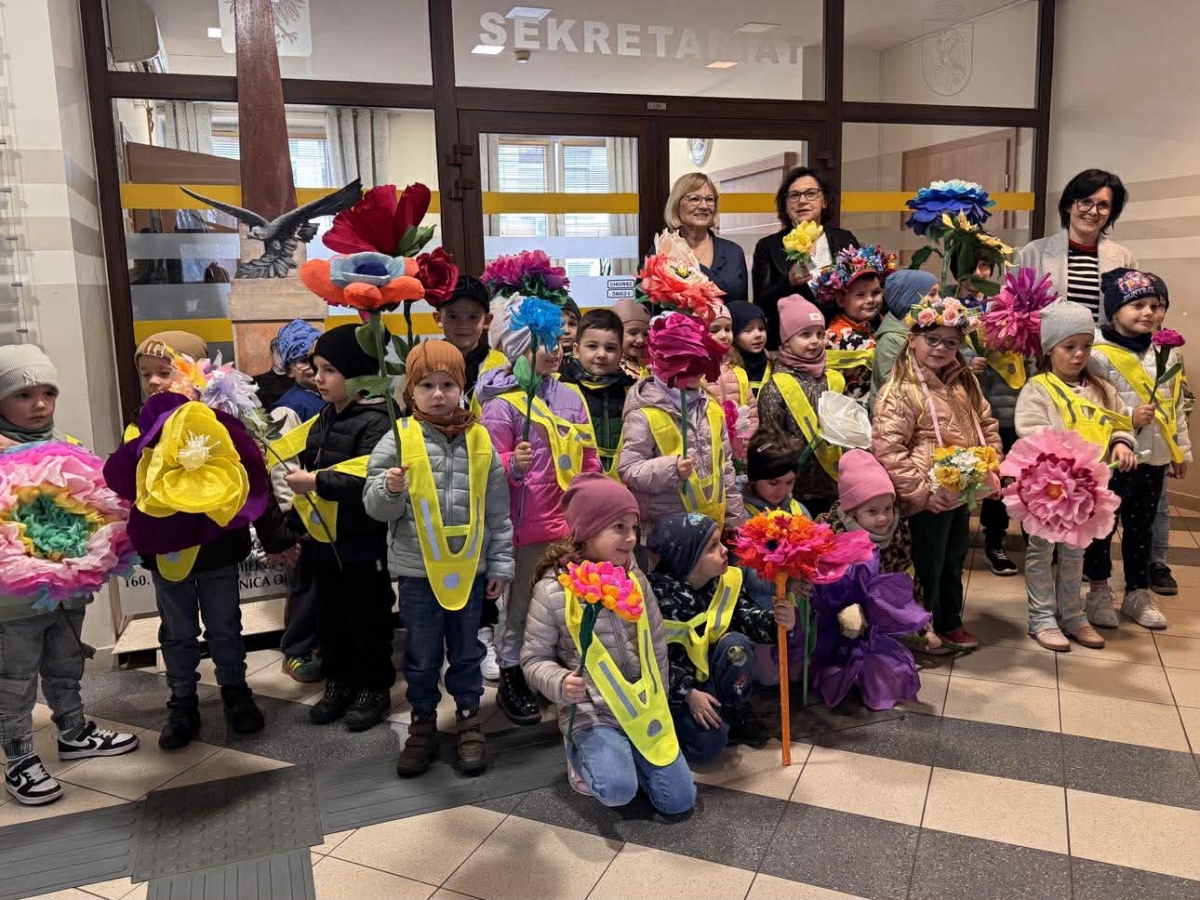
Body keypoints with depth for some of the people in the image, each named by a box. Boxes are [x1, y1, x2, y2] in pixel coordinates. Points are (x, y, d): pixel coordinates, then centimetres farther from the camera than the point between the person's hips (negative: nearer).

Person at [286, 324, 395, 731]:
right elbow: (309, 464, 21)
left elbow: (369, 482, -30)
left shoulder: (375, 422, -19)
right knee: (330, 616, 17)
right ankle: (339, 682, 32)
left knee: (368, 618, 7)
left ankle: (374, 687, 23)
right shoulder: (323, 420, 8)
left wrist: (316, 482, -26)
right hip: (325, 539, 8)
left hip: (363, 544, -8)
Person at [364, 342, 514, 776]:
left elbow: (497, 511, 4)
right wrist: (391, 490, -26)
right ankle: (423, 722, 32)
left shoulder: (479, 440, -1)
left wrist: (500, 563, 4)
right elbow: (376, 507, -5)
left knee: (466, 650, 15)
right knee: (421, 654, 13)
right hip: (418, 568, -1)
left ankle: (469, 718, 33)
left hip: (469, 566, 1)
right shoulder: (398, 439, -6)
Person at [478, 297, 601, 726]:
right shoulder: (502, 404, -11)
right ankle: (511, 681, 24)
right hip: (525, 528, -6)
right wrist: (514, 465, -32)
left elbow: (589, 460, 15)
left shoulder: (571, 396, 8)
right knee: (518, 605, 8)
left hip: (571, 526, 6)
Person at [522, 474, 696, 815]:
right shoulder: (552, 590, -16)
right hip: (591, 711, -4)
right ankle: (582, 755, 6)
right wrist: (560, 684, -26)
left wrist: (657, 701, 9)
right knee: (619, 789, -26)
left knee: (679, 800, 1)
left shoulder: (635, 579, -1)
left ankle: (628, 751, 25)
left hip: (643, 707, 5)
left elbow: (657, 645, 9)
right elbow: (534, 659, -7)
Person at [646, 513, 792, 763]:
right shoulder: (658, 594, -23)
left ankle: (735, 711, -5)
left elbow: (748, 617, -12)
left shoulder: (726, 581, -8)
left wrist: (776, 620, -34)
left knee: (735, 643, -27)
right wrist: (688, 693, -21)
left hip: (710, 671, 4)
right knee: (708, 743, -22)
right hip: (674, 685, -4)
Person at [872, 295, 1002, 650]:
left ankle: (950, 623, 40)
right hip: (930, 498, -8)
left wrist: (992, 470, 6)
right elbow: (887, 451, -24)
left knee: (954, 559, 22)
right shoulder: (899, 391, -20)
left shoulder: (964, 382, 5)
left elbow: (987, 426, 17)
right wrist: (921, 492, -22)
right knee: (928, 566, 5)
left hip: (962, 493, 8)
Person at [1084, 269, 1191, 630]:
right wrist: (1128, 419, -24)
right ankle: (1099, 591, 22)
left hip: (1154, 458, 6)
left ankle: (1138, 593, 28)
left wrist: (1181, 451, 16)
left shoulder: (1167, 353, 8)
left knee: (1141, 527, 16)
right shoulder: (1099, 355, -13)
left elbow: (1176, 407, 14)